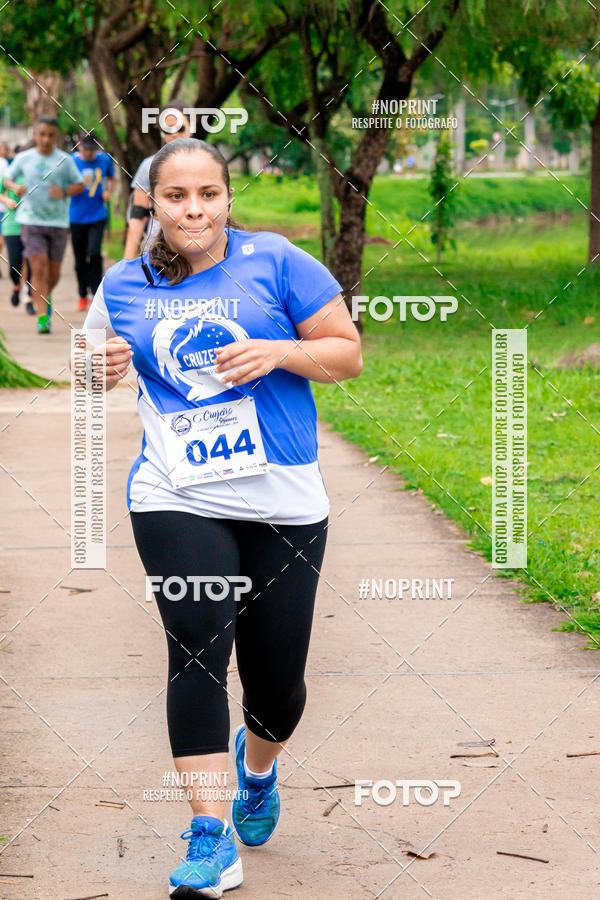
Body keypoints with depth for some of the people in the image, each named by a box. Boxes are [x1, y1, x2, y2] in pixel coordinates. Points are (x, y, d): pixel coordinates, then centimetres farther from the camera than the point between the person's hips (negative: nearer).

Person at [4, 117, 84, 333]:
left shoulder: (65, 160, 1)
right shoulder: (23, 159, 3)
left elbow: (80, 185, 6)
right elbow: (8, 178, 15)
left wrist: (64, 192, -14)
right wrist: (15, 187, -8)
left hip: (58, 222, 1)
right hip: (31, 221, -1)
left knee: (54, 272, 8)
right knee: (39, 268, -13)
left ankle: (46, 297, 41)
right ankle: (42, 317, -12)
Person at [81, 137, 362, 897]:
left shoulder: (274, 262, -1)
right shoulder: (124, 285, 6)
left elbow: (347, 353, 2)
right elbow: (99, 364, 21)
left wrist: (276, 352, -16)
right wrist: (105, 370, -3)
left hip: (283, 503, 0)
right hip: (176, 500, 0)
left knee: (276, 674, 7)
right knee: (196, 650, -15)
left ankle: (257, 763, 42)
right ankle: (211, 838, -11)